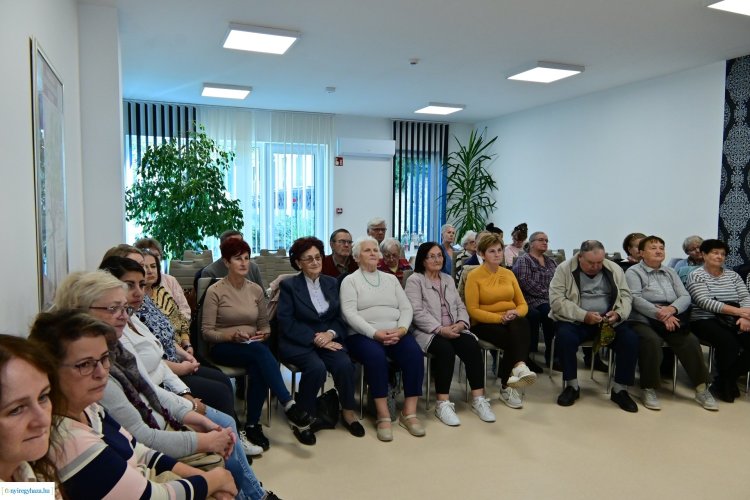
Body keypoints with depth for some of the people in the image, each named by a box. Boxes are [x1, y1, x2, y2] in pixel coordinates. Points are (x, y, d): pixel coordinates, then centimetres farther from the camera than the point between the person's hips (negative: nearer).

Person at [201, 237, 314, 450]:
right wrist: (231, 335, -23)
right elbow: (206, 332, -6)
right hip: (223, 347, -4)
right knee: (260, 351, -36)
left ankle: (253, 425, -19)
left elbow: (265, 325, 15)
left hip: (253, 348, 4)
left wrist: (264, 334, -8)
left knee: (259, 368, -33)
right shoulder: (215, 291, -4)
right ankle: (289, 407, -37)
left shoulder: (256, 289, 9)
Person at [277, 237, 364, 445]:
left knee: (345, 364, -25)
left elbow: (340, 317, 8)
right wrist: (314, 339, -19)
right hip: (298, 342, -3)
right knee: (317, 367, -32)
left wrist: (330, 333, -13)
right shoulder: (289, 285, -2)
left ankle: (348, 412, -1)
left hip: (328, 339, 4)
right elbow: (286, 323, -11)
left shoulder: (332, 283, 12)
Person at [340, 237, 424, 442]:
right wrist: (375, 333, -20)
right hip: (363, 335, -4)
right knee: (376, 355, -35)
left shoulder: (391, 278, 19)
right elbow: (349, 314, -8)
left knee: (414, 353, -25)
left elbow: (406, 308, 10)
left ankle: (409, 413, -17)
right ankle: (383, 416, -23)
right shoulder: (350, 280, 6)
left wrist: (401, 330, -11)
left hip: (396, 333, 4)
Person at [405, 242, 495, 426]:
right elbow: (417, 313, -11)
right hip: (428, 332, -5)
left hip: (454, 330, 5)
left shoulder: (448, 279, 21)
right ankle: (442, 404, -25)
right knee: (446, 350, -34)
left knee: (472, 346, -23)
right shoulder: (414, 280, 0)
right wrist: (440, 329, -22)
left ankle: (479, 400, -18)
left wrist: (460, 323, -7)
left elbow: (460, 306, 15)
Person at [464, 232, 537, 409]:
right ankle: (507, 386, -26)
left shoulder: (508, 274, 14)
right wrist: (500, 318, -21)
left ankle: (519, 367, -44)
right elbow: (473, 310, -9)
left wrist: (516, 313, -13)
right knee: (513, 338, -33)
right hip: (485, 323, -4)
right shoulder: (474, 275, -2)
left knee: (521, 323, -33)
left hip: (511, 322, 4)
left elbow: (523, 304, 12)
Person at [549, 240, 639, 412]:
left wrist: (618, 314, -16)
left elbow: (626, 296, 6)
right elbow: (557, 300, -14)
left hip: (609, 321, 3)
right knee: (565, 336, -33)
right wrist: (584, 316, -25)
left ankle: (620, 390, -5)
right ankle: (572, 386, -13)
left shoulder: (614, 269, 6)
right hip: (576, 321, -3)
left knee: (630, 339, -22)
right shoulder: (564, 269, -6)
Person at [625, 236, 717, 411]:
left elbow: (685, 297, 9)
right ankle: (649, 389, -21)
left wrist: (671, 309, -14)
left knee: (690, 341, -22)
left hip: (671, 320, 5)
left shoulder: (670, 272, 21)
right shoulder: (633, 272, 3)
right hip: (642, 320, -5)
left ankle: (702, 389, -9)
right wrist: (660, 315, -23)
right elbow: (635, 299, -11)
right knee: (652, 341, -34)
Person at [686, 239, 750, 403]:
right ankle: (725, 383, -8)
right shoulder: (696, 276, 0)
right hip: (705, 321, -5)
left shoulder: (733, 275, 17)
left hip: (732, 321, 5)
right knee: (729, 342, -32)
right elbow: (706, 302, -14)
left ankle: (725, 380, -3)